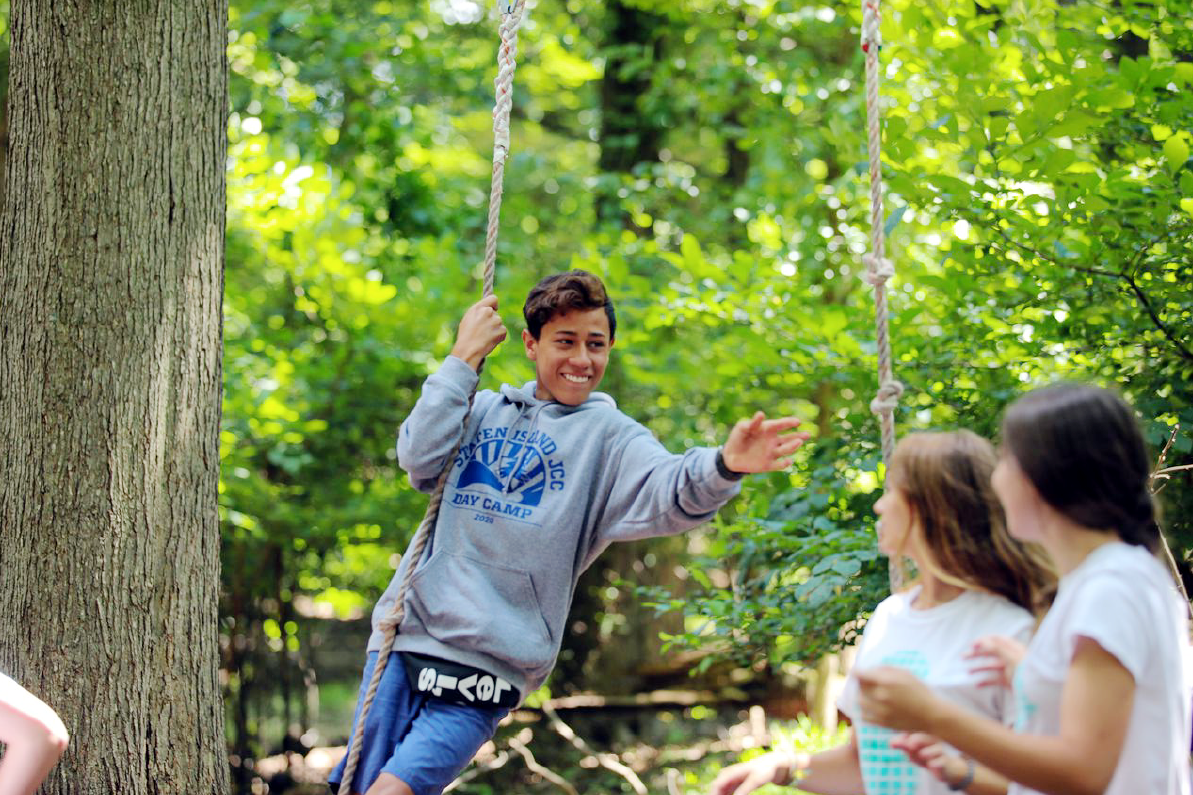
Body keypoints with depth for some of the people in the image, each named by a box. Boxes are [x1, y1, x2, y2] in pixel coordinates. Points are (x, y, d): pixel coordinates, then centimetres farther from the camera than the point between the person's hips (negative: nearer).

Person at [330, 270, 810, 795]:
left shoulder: (608, 434, 1)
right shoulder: (484, 411, 12)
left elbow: (666, 492, -18)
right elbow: (419, 458, -5)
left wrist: (723, 467, -40)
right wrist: (464, 358, -3)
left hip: (488, 665, -3)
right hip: (406, 633, 4)